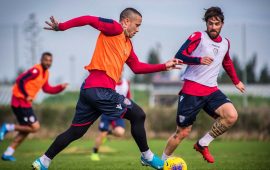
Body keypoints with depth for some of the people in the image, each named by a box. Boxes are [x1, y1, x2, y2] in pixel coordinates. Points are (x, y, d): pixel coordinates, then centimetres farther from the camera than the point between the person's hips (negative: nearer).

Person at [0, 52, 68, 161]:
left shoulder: (45, 73, 14)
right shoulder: (36, 70, -16)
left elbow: (47, 89, 24)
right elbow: (20, 80, -21)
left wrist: (61, 87, 13)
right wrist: (26, 96, -19)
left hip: (25, 102, 10)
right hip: (20, 101, -10)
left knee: (26, 129, 14)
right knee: (35, 127, -10)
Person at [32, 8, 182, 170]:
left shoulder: (128, 44, 21)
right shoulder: (114, 29, -5)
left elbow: (137, 67, 23)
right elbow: (88, 20, -13)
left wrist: (165, 66, 20)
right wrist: (61, 27, -20)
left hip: (90, 89, 10)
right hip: (100, 89, -10)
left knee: (75, 132, 13)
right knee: (138, 115, -1)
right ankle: (147, 157, 12)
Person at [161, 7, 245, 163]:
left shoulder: (225, 43, 12)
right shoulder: (198, 37, -7)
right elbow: (179, 56, -16)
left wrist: (236, 81, 40)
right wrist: (199, 60, -32)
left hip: (212, 90, 5)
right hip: (192, 91, -5)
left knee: (232, 116, -21)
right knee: (182, 133, 0)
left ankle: (203, 144, -2)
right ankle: (163, 161, 24)